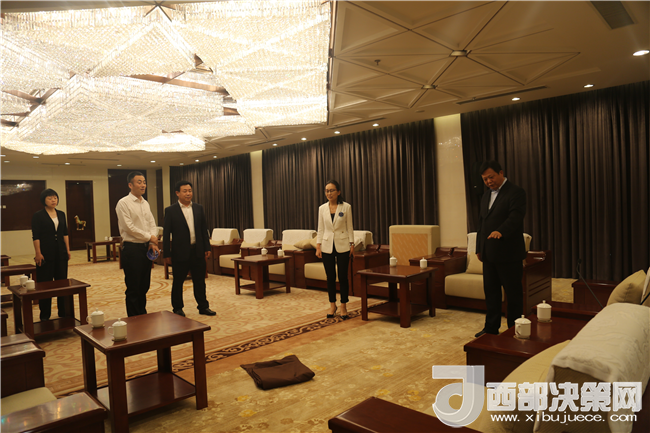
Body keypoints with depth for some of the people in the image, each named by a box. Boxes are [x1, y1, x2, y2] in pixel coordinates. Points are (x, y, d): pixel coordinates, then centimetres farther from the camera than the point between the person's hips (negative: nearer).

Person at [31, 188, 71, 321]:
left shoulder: (61, 214, 10)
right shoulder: (38, 216, -4)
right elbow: (36, 236, -8)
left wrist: (68, 249, 8)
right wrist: (38, 253, -14)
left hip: (61, 253, 5)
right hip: (46, 254, -5)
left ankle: (63, 312, 17)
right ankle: (45, 315, 10)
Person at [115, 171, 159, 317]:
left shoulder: (145, 203, 14)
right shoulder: (123, 203, -8)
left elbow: (152, 224, 11)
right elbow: (129, 227, -15)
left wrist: (153, 242, -5)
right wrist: (149, 237, -9)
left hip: (146, 248, 7)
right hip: (132, 249, -6)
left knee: (144, 286, 13)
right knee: (133, 288, 1)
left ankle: (143, 316, 25)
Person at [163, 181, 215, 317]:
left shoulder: (199, 208, 8)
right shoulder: (170, 211, -3)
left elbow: (204, 229, 11)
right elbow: (166, 233, -3)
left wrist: (207, 248, 7)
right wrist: (167, 254, -6)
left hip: (197, 251, 3)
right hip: (180, 252, -3)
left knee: (200, 280, 10)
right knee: (178, 282, 9)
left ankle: (203, 307, 21)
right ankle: (177, 308, 23)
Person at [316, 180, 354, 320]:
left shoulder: (346, 207, -3)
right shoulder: (322, 208, 3)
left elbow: (349, 227, 1)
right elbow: (320, 229, 6)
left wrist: (352, 244, -4)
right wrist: (318, 246, 1)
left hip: (342, 246, -2)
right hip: (327, 246, 2)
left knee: (343, 277, 2)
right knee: (330, 277, 8)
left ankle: (343, 307, 14)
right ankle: (332, 305, 22)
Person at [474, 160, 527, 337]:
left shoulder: (515, 192, -6)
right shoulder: (486, 197, 18)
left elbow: (516, 216, -22)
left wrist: (500, 231, -39)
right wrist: (479, 248, 17)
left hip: (508, 254, -7)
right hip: (489, 254, 8)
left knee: (513, 293, 3)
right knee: (490, 291, 12)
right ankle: (491, 328, 22)